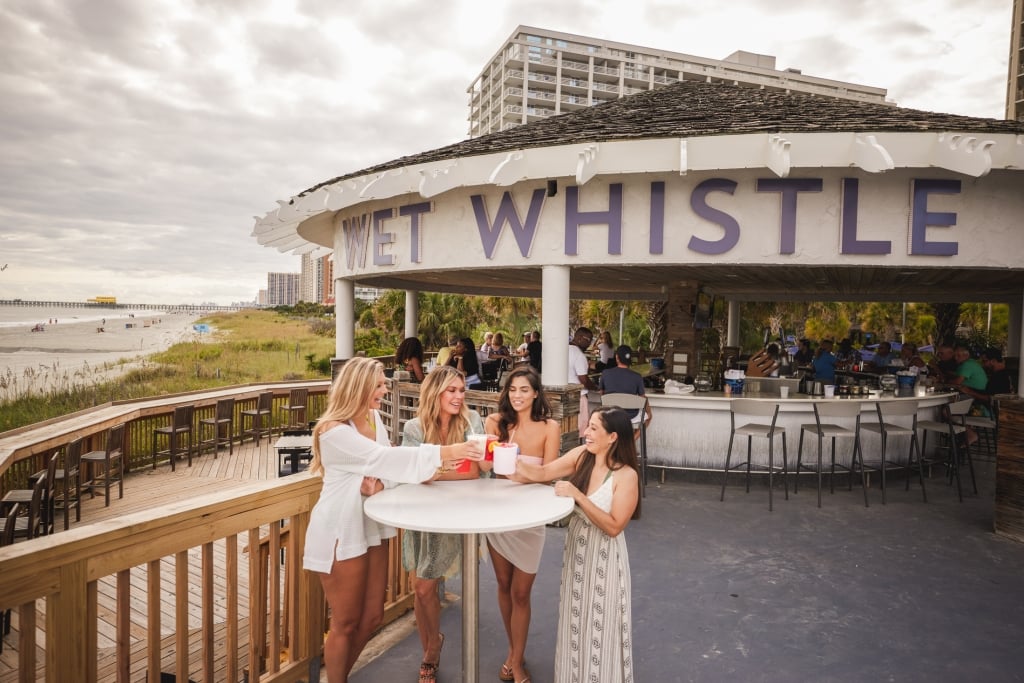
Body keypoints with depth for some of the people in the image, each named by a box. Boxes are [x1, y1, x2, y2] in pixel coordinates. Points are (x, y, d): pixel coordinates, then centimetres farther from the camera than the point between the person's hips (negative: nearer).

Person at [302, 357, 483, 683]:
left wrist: (379, 484, -19)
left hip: (371, 525, 8)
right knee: (346, 623, 8)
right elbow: (384, 457, -30)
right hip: (341, 531, -7)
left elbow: (389, 467, 4)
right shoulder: (334, 430, -22)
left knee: (372, 616, 17)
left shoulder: (374, 418, 2)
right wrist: (442, 453, -33)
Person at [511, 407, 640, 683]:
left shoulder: (626, 476, -21)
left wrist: (578, 496, -28)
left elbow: (614, 527, -22)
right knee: (575, 618, 20)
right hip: (576, 545, 6)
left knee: (599, 623, 9)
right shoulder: (581, 455, -6)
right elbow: (542, 473, -1)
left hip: (603, 554, -5)